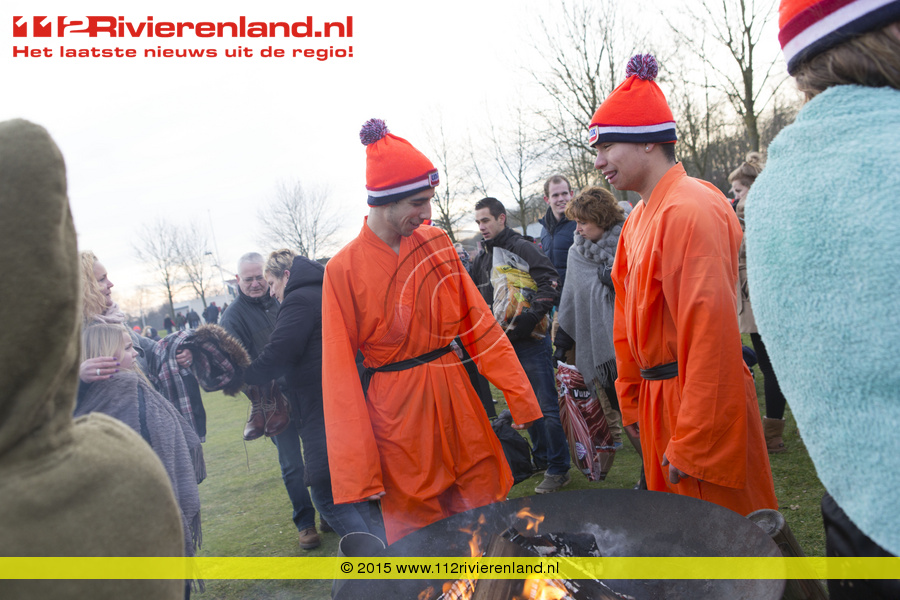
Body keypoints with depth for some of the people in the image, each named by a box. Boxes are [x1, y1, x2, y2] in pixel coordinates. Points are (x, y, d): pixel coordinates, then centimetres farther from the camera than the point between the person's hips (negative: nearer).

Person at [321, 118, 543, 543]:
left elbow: (479, 325, 4)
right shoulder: (344, 270, -10)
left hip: (457, 398, 4)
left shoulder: (437, 244, 2)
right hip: (397, 415, -3)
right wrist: (355, 475, -11)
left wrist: (522, 400, 0)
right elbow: (340, 377, -9)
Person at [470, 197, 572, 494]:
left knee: (546, 407, -1)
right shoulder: (481, 259, 13)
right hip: (504, 346, 7)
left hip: (530, 342, -7)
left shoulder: (523, 248, -10)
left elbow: (549, 286, -19)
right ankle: (541, 458, 32)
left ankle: (558, 469, 11)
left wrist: (523, 321, -26)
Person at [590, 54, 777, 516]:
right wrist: (632, 399, 16)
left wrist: (692, 447, -20)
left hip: (700, 404, -9)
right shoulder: (638, 220, 10)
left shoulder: (690, 210, -20)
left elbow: (711, 334, -24)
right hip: (659, 401, 9)